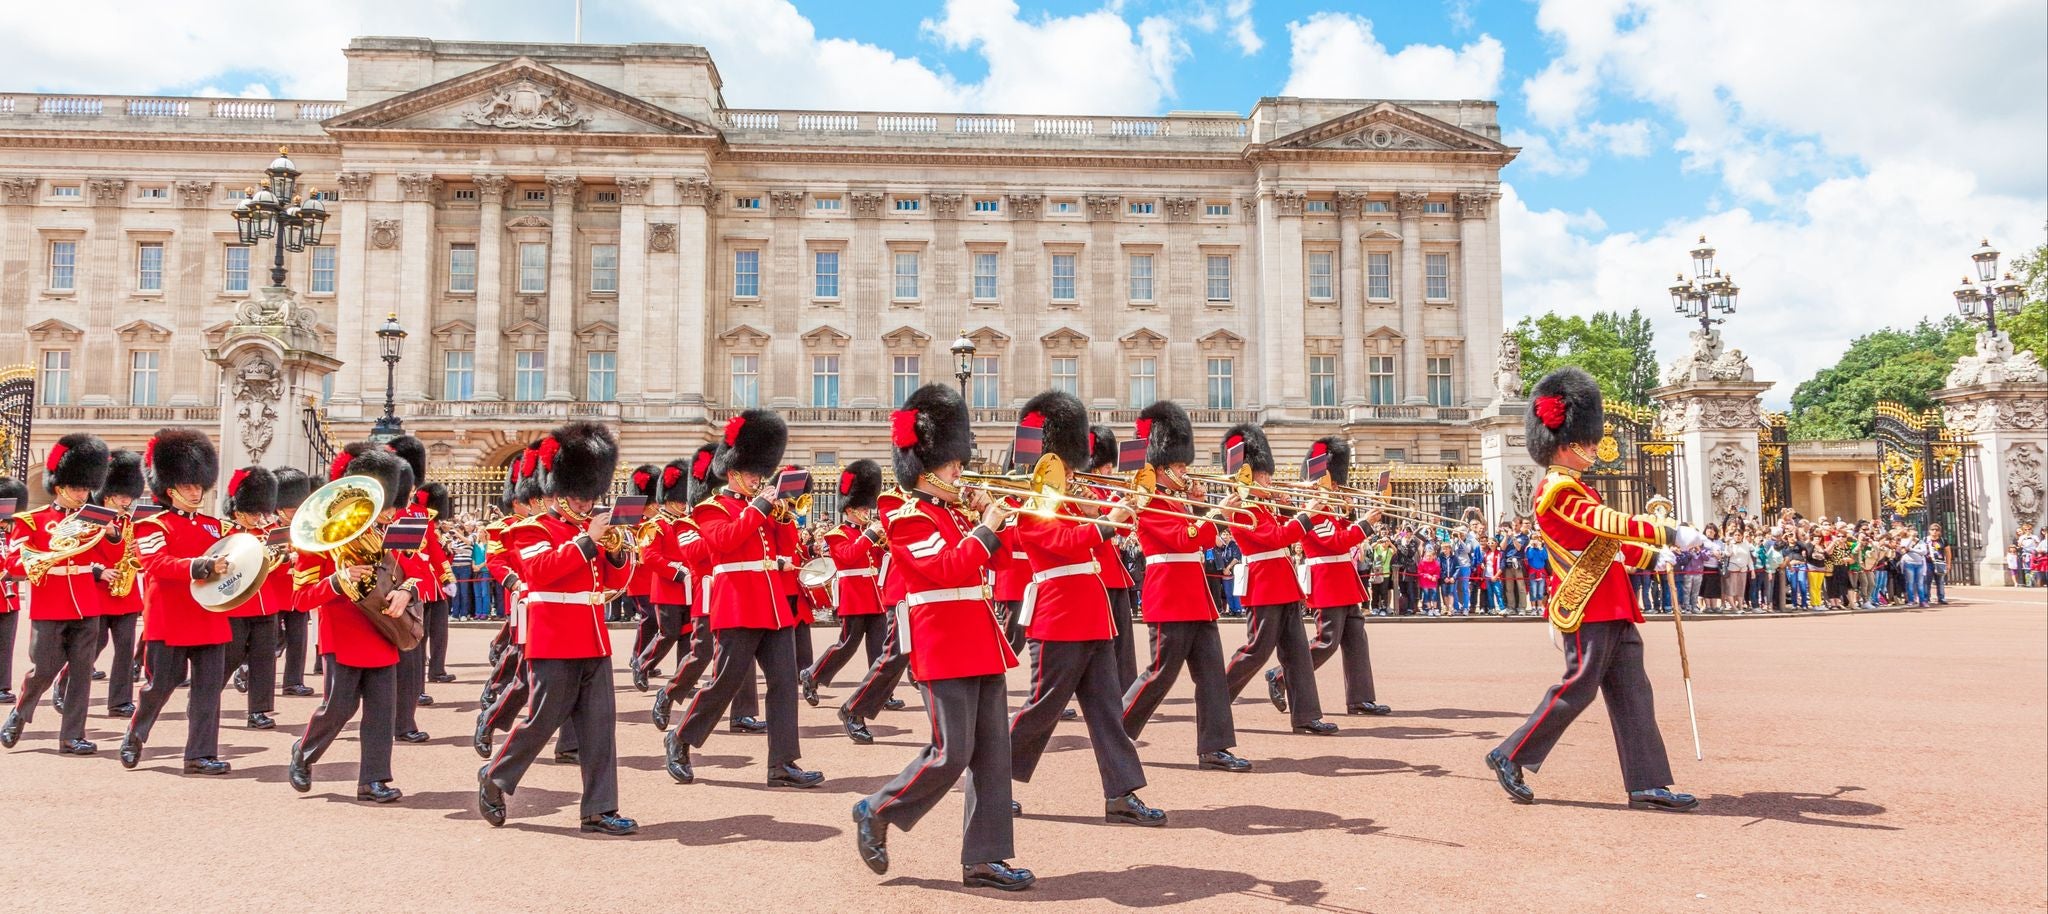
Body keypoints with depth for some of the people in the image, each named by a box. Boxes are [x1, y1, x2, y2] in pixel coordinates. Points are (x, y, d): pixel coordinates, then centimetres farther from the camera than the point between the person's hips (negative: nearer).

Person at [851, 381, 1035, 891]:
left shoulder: (955, 514, 17)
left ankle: (984, 858, 10)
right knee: (951, 753, -8)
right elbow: (949, 569, -22)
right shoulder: (910, 519, -10)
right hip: (946, 649, -9)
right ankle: (876, 812, 13)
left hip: (979, 644, 9)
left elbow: (995, 560, 21)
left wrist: (992, 520, 8)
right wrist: (986, 528, -14)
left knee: (992, 752, 5)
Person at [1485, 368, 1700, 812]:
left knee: (1632, 693, 6)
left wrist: (1653, 555, 16)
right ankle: (1510, 756, 5)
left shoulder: (1574, 489, 19)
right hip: (1588, 607, -10)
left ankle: (1647, 784, 8)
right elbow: (1608, 522, -24)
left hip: (1611, 608, 10)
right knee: (1578, 688, -6)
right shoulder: (1557, 489, -13)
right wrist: (1670, 534, -25)